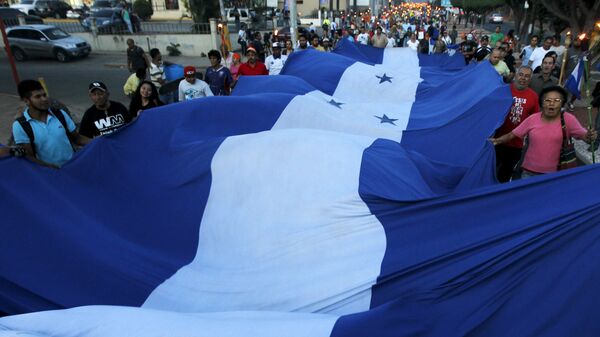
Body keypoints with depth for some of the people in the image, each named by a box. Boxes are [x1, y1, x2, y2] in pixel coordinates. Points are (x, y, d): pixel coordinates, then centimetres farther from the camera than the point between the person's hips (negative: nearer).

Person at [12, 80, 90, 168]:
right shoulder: (20, 126, -3)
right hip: (49, 171, -1)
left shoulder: (60, 114, 5)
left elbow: (77, 138, 12)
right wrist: (48, 167, -23)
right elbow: (28, 156, -6)